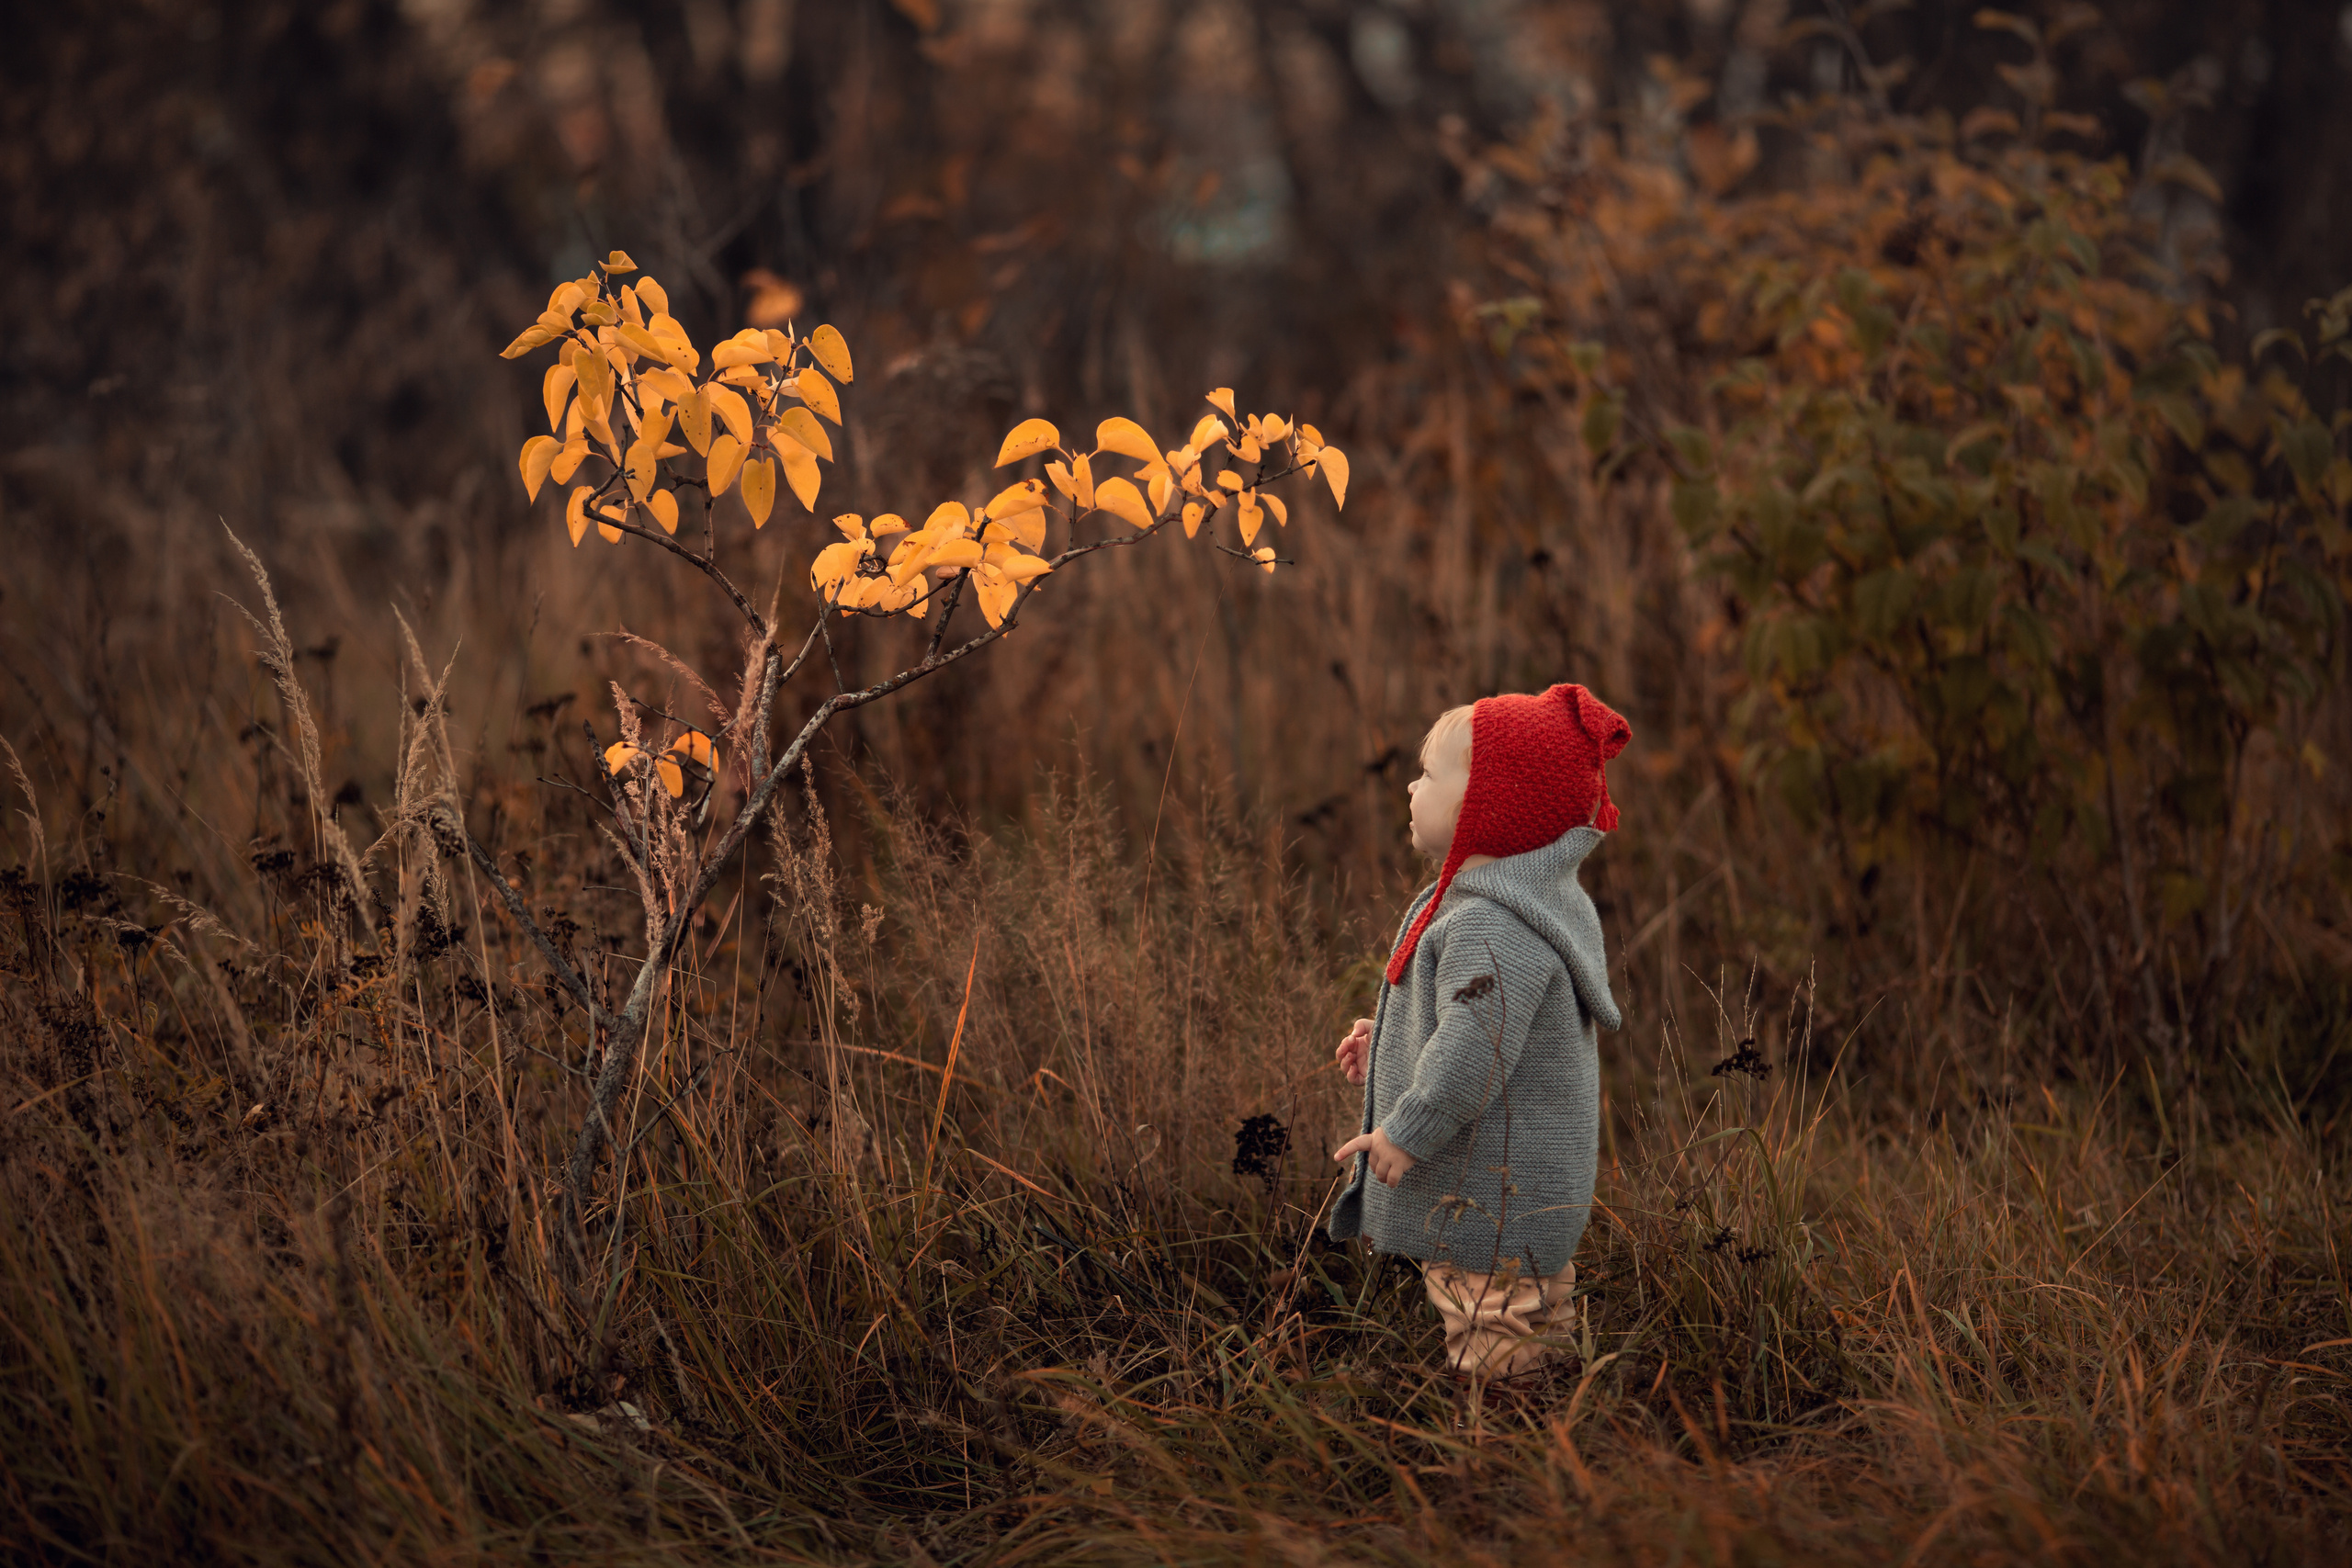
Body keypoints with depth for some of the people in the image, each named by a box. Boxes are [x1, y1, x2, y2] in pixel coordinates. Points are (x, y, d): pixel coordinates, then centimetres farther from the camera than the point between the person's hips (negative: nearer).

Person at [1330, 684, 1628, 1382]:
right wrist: (1388, 1048, 21)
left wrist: (1410, 1130, -23)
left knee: (1493, 1357, -5)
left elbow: (1477, 1047, -31)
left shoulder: (1492, 930, -24)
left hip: (1495, 1210, -11)